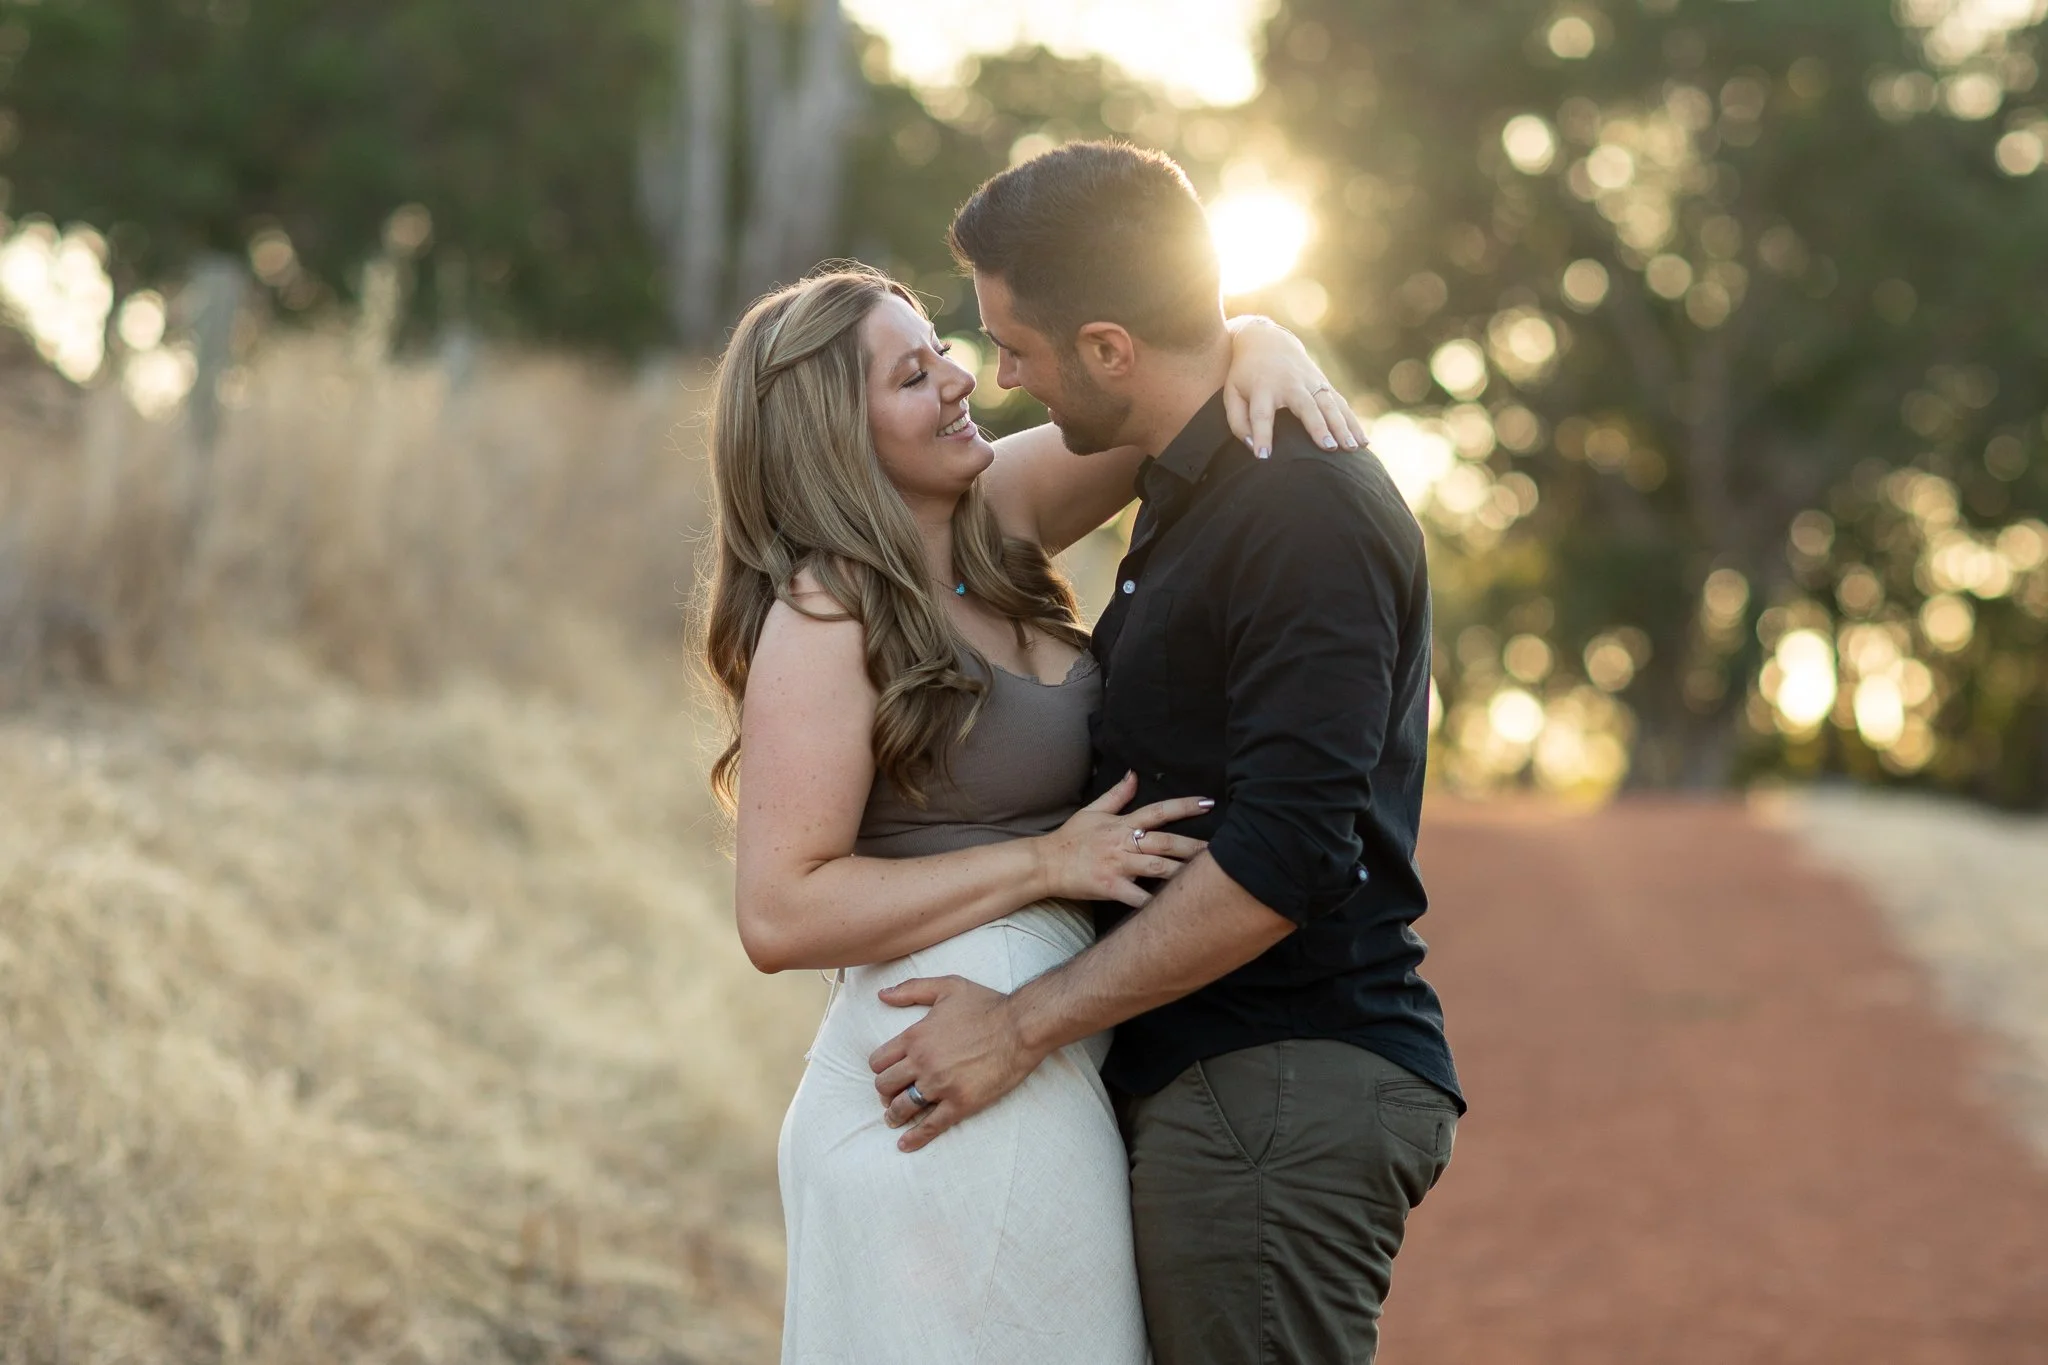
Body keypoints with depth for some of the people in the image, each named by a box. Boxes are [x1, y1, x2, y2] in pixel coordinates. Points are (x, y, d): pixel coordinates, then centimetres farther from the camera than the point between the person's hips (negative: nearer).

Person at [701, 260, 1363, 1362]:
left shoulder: (997, 510, 7)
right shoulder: (822, 619, -14)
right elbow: (779, 916, -18)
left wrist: (1261, 347, -8)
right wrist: (1046, 863, -17)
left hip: (1053, 1077, 8)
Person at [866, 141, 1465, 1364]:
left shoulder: (1306, 508, -16)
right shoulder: (1204, 491, 16)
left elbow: (1285, 854, -22)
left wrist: (1025, 1025, -18)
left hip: (1283, 1093, -10)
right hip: (1218, 1086, 10)